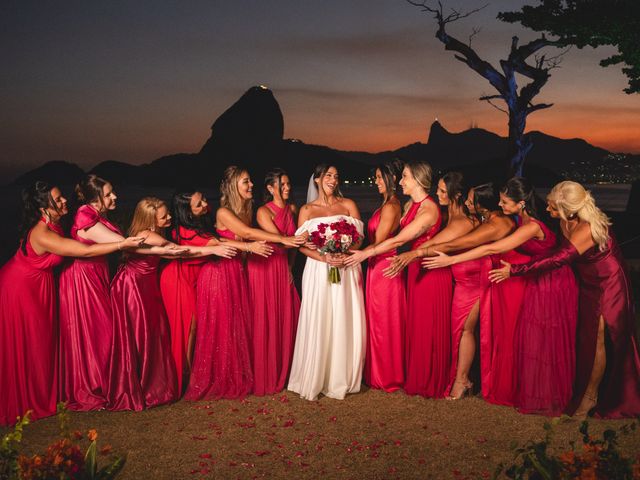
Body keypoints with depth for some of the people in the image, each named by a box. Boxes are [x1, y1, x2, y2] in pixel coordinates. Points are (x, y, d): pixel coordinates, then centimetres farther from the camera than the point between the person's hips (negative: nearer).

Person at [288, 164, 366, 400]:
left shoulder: (348, 205, 9)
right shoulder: (307, 210, 7)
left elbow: (359, 237, 3)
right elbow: (301, 245, 0)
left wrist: (345, 255, -16)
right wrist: (324, 258, -16)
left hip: (346, 271, 1)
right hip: (318, 272, -1)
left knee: (345, 324, 2)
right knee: (318, 325, -1)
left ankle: (342, 379, 15)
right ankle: (315, 380, 10)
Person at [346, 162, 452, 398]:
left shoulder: (429, 210, -22)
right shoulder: (410, 205, 7)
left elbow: (398, 240, -22)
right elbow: (398, 237, 7)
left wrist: (366, 253, -17)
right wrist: (364, 250, -1)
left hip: (432, 271, -8)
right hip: (417, 269, 8)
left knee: (429, 328, 4)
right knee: (415, 325, 13)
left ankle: (430, 383, 21)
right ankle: (416, 378, 27)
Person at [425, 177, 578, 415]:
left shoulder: (532, 227, -29)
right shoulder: (522, 220, -3)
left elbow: (491, 249, -32)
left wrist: (451, 260, -31)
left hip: (553, 284, -8)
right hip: (538, 281, 8)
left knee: (548, 342, 3)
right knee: (533, 338, 10)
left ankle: (548, 398, 19)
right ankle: (533, 392, 23)